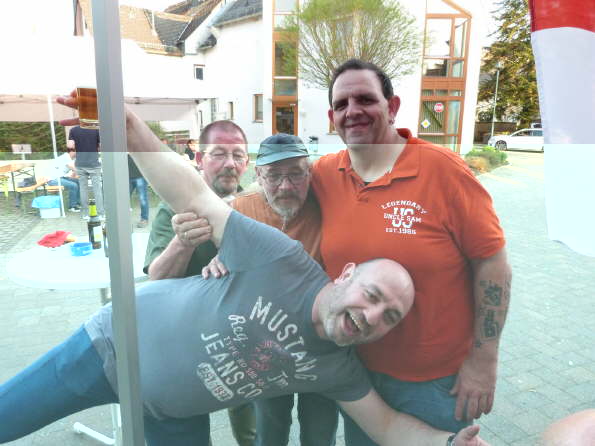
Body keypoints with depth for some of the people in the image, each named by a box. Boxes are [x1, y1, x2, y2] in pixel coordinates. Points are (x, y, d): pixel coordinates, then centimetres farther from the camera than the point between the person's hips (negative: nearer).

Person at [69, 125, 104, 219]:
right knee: (97, 189, 2)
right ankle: (101, 213, 3)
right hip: (93, 164, -2)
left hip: (80, 164, 2)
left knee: (83, 188, 9)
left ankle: (85, 214, 12)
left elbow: (70, 145, -7)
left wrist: (78, 146, 13)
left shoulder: (73, 130, 1)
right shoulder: (96, 129, -5)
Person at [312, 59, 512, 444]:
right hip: (358, 368, 4)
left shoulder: (442, 168, -18)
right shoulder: (323, 175, -7)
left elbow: (492, 263, -14)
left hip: (440, 377, -3)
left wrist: (484, 361, -12)